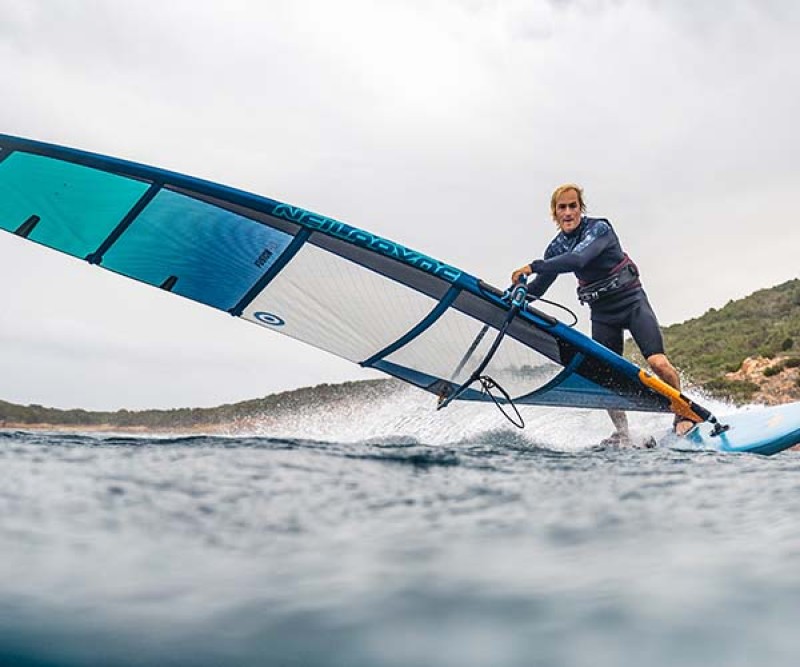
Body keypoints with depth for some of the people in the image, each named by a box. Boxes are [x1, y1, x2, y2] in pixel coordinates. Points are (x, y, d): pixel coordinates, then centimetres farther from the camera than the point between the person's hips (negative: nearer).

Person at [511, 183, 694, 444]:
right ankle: (622, 434, 11)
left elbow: (577, 259, -33)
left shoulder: (599, 228, -14)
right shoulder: (556, 248, 3)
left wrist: (533, 266, -37)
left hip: (632, 301, -5)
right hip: (602, 313, 5)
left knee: (658, 362, -19)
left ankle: (684, 415, 1)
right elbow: (538, 288, 9)